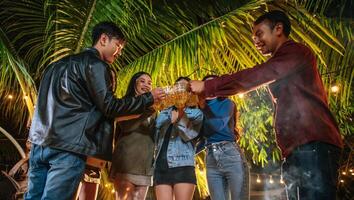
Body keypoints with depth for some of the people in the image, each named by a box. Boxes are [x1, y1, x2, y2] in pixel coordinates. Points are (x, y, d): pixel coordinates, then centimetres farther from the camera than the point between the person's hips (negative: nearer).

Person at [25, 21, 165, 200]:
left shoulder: (63, 63, 24)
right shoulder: (95, 64, -5)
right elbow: (109, 106, -10)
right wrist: (148, 98, -2)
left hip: (40, 142, 9)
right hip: (67, 146, -9)